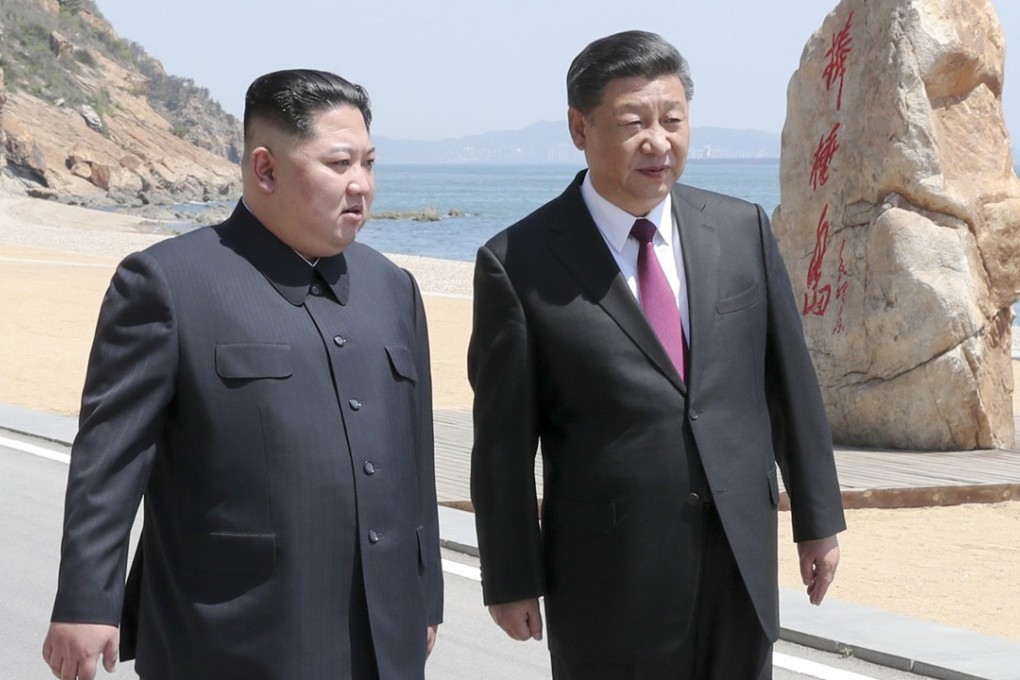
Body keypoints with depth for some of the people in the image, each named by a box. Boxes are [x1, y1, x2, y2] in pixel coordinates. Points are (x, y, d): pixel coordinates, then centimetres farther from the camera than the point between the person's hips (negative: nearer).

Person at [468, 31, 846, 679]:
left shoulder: (743, 230, 4)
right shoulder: (519, 264, -7)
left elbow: (791, 379, 10)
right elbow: (503, 441, -4)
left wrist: (818, 517, 12)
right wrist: (513, 582, -3)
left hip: (743, 558, 4)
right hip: (607, 579, -3)